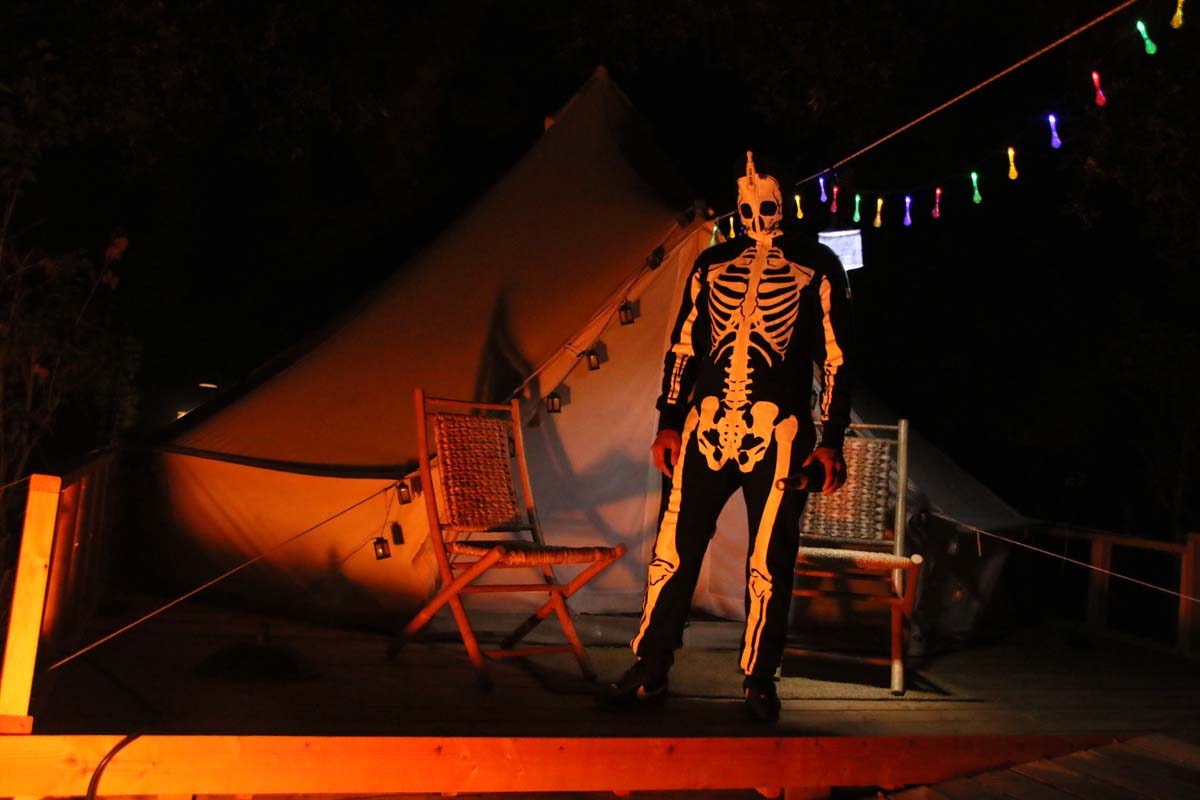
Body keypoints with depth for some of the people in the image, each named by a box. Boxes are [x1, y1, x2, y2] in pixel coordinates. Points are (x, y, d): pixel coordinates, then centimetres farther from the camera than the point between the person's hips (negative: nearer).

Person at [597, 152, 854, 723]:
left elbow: (836, 357, 4)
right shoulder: (712, 264, 15)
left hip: (779, 435, -3)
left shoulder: (818, 266, 5)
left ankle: (759, 680, 19)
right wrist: (668, 422, 9)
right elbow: (683, 345, 16)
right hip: (706, 427, 3)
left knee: (769, 563, 3)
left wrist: (831, 440, -2)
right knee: (673, 548, 3)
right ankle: (649, 673, 15)